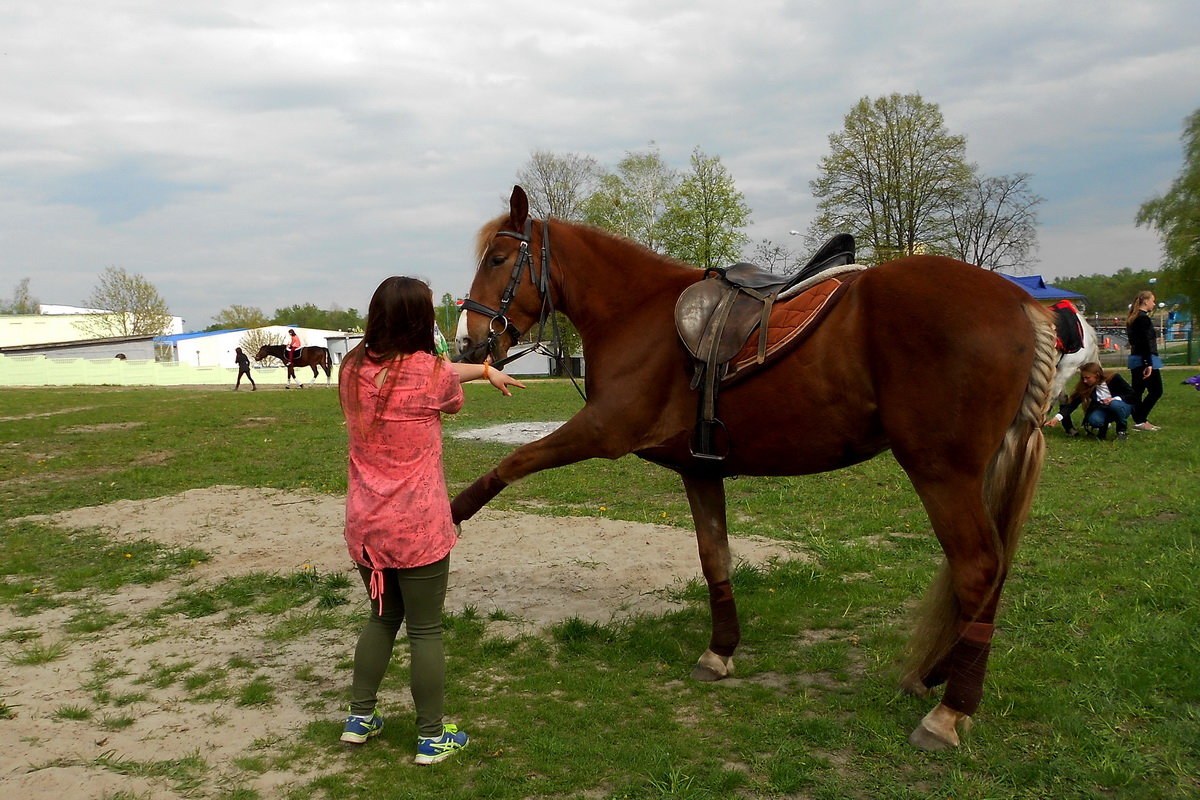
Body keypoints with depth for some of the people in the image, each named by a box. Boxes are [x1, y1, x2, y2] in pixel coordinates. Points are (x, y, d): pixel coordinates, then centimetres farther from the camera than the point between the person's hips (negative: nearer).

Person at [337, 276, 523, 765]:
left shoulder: (353, 368, 1)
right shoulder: (429, 372, -17)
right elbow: (454, 400, 8)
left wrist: (484, 368, 25)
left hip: (364, 527, 6)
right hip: (418, 530, -6)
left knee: (382, 618, 24)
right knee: (426, 631, 7)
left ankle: (359, 717, 32)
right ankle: (432, 738, 19)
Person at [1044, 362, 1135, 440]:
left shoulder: (1114, 379, -21)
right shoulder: (1085, 387, -14)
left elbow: (1132, 394, -13)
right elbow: (1072, 404, -22)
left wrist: (1115, 399, -31)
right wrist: (1057, 417, -36)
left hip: (1123, 407, -1)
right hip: (1103, 409, 2)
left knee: (1115, 404, -37)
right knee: (1094, 420, -33)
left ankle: (1122, 428, -9)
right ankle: (1103, 426, 4)